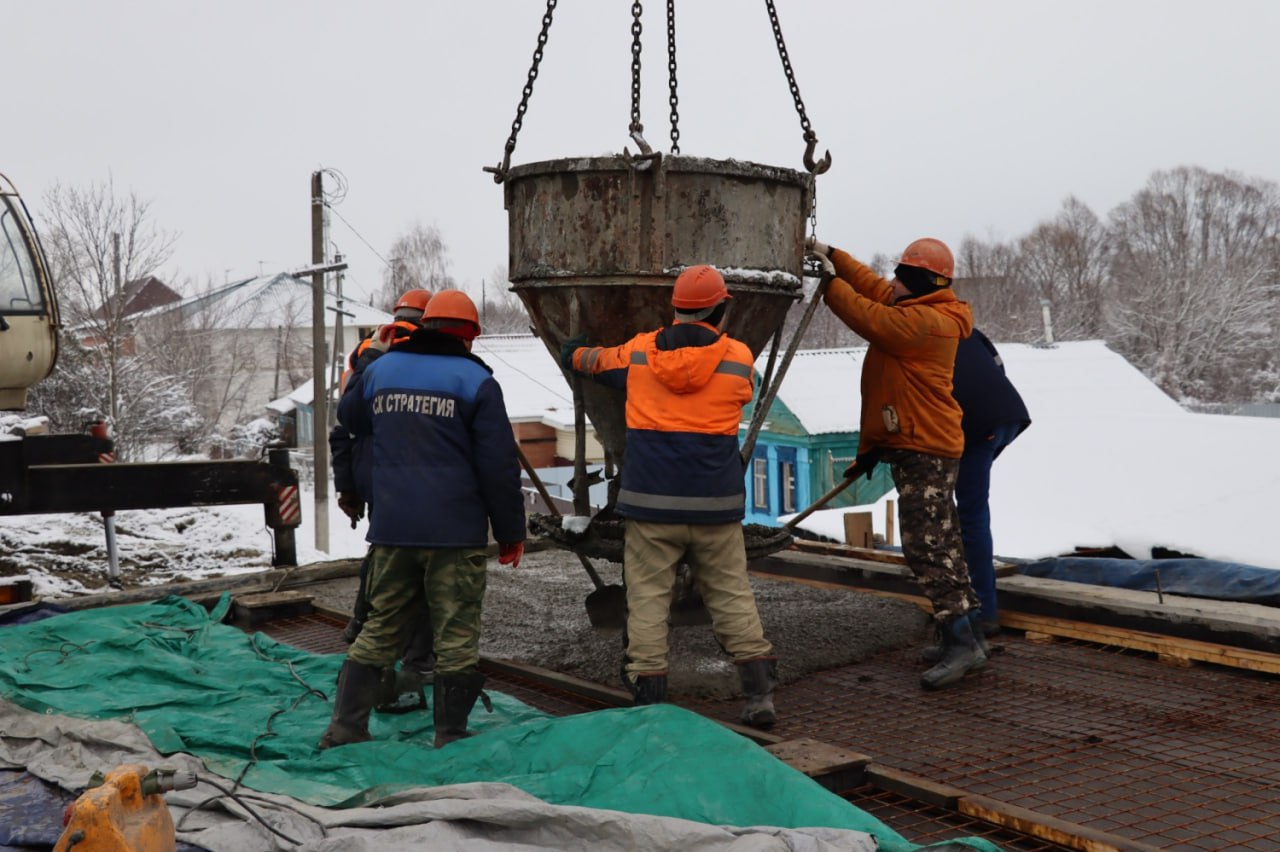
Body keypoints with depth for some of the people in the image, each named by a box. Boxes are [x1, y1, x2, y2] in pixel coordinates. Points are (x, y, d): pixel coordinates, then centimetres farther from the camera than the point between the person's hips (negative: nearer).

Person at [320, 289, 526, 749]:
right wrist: (511, 532, 1)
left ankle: (344, 728, 15)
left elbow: (349, 418, 31)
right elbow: (499, 466, -7)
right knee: (456, 637, 3)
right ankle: (450, 737, 8)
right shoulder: (475, 380, -5)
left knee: (380, 629, 15)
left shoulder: (380, 369, 9)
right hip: (455, 532, -5)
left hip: (390, 530, 5)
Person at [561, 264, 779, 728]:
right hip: (715, 503, 0)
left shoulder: (638, 352, 2)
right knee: (732, 595, 9)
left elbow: (599, 360, 22)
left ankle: (648, 694, 4)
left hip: (650, 501, 0)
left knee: (647, 596, 5)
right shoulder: (739, 358, -2)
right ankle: (760, 693, 7)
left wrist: (576, 354, 47)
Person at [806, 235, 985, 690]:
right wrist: (831, 255, 21)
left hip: (925, 447, -11)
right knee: (939, 543, 15)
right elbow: (871, 284, 26)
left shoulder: (928, 321, -17)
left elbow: (874, 320, -24)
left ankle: (961, 642, -15)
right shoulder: (914, 310, 15)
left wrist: (831, 283, -12)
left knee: (927, 546, -14)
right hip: (916, 445, 11)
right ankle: (958, 633, 23)